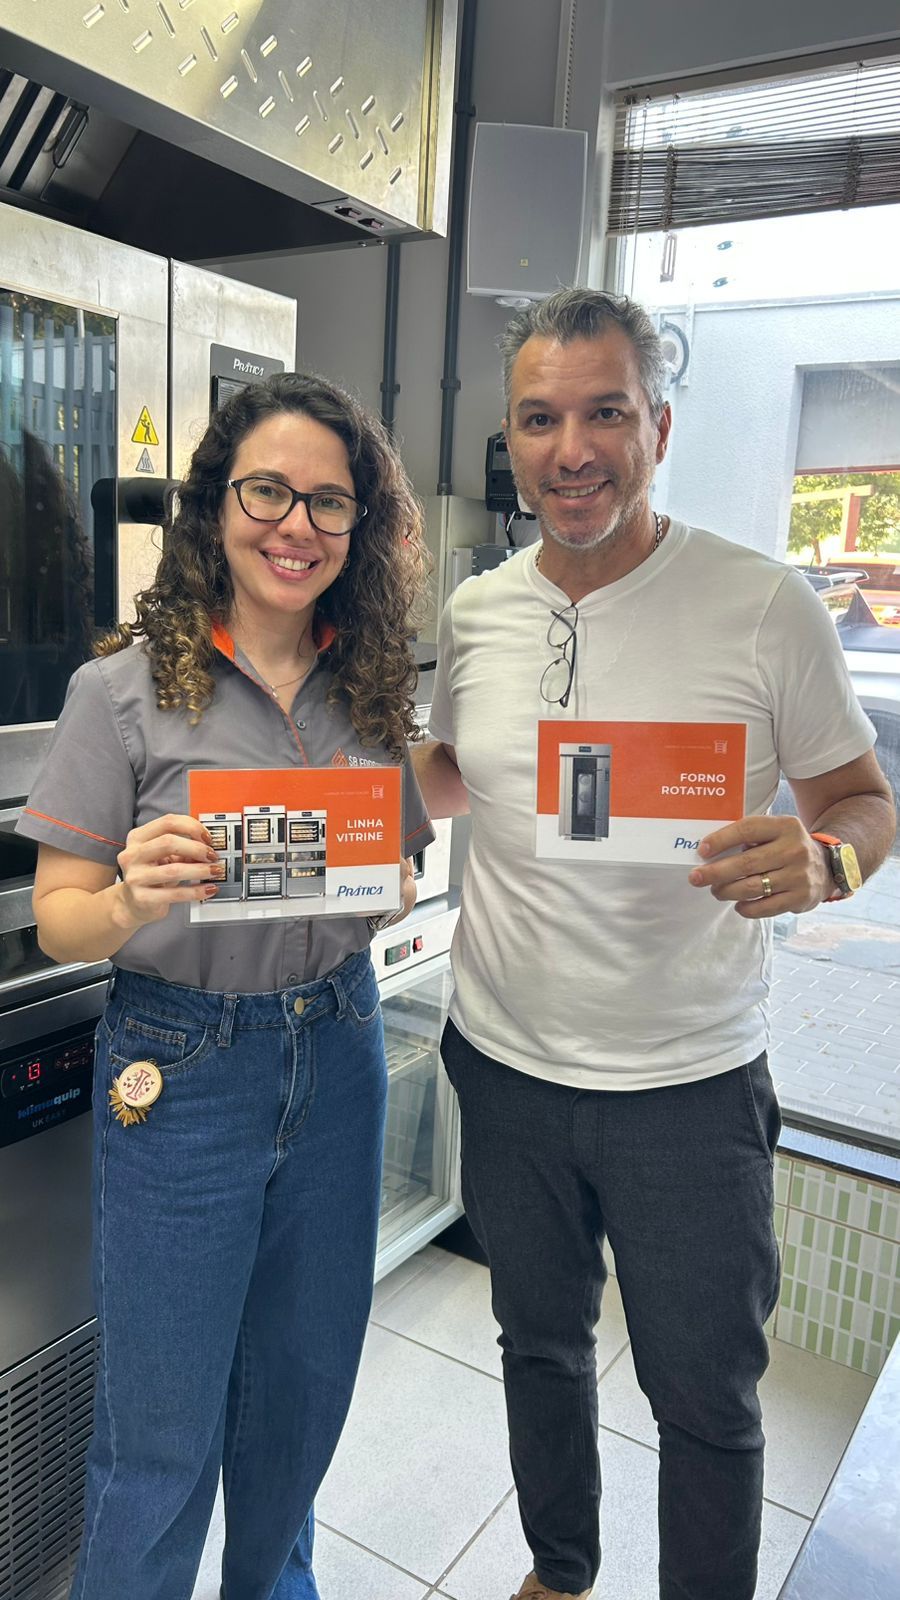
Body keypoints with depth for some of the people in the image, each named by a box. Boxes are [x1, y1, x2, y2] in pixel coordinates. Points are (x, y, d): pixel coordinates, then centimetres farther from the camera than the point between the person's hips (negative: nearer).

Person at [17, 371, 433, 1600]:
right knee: (162, 1432, 9)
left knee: (305, 1380, 22)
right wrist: (133, 902, -30)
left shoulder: (370, 688, 1)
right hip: (182, 1070, -4)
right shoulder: (127, 688, -11)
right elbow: (59, 916, -8)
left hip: (337, 1052, 5)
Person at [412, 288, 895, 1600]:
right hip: (504, 1061, 4)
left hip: (689, 1083, -4)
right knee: (540, 1342, 25)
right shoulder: (475, 614, 0)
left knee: (707, 1399, 15)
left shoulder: (766, 606, -12)